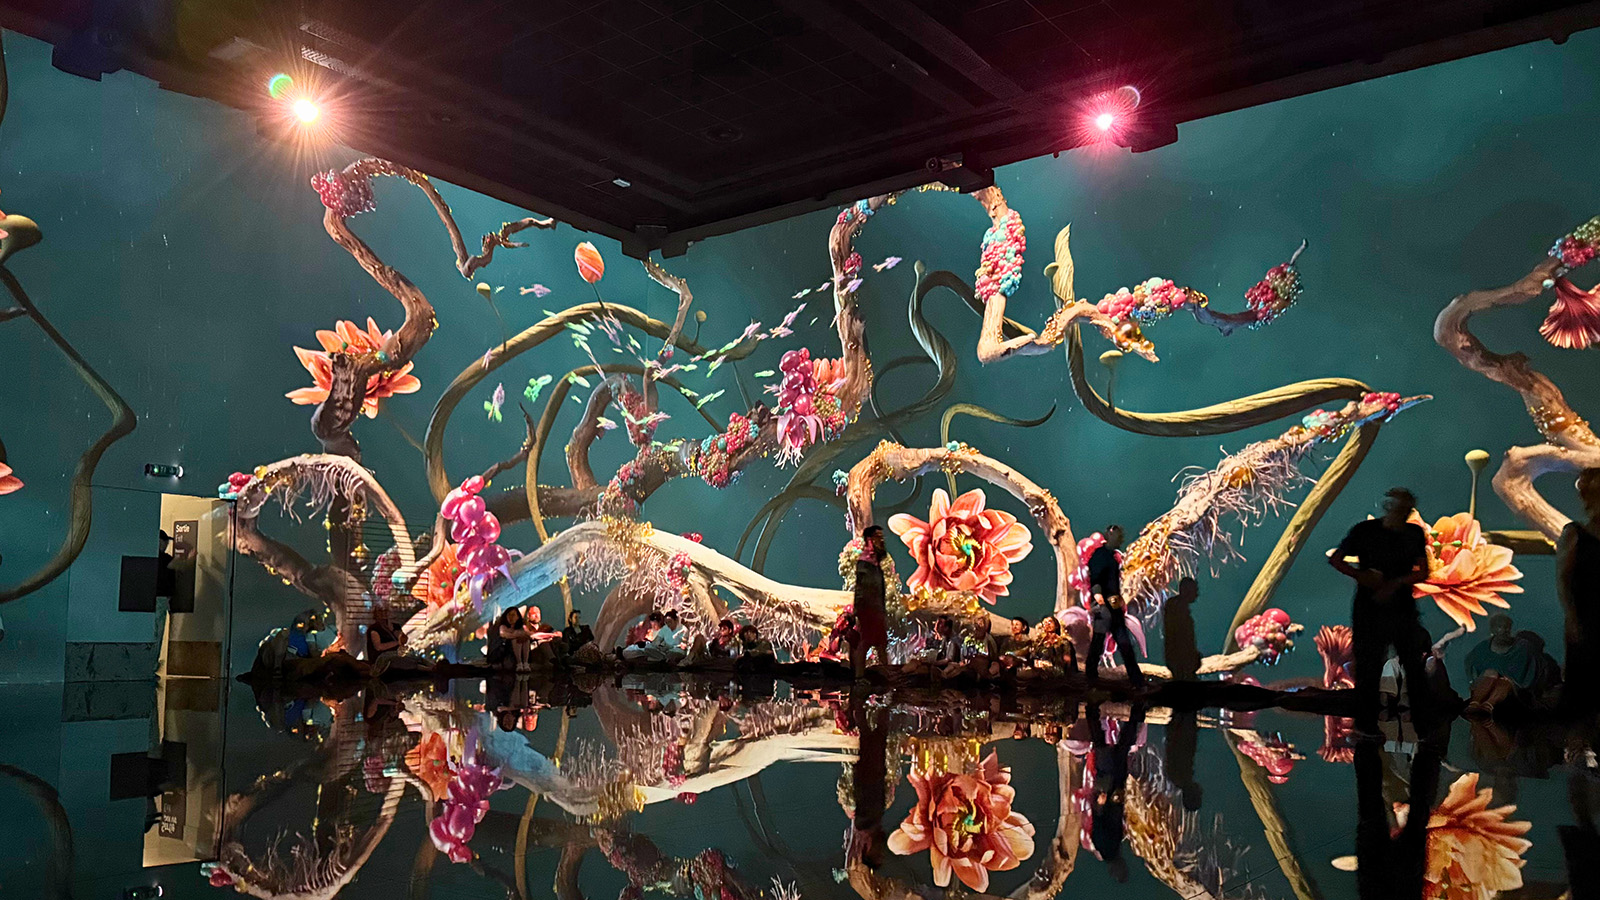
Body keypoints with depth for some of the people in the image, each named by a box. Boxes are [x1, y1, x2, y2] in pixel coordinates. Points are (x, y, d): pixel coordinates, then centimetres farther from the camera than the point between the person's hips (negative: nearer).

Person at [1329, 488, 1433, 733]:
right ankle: (1367, 724, 14)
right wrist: (1361, 575, -15)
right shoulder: (1365, 531, -3)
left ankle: (1424, 722, 10)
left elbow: (1423, 572, 3)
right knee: (1368, 667, 2)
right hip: (1368, 609, -2)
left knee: (1415, 665, -1)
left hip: (1403, 608, 2)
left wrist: (1396, 583, -14)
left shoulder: (1415, 533, 5)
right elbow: (1335, 559, 1)